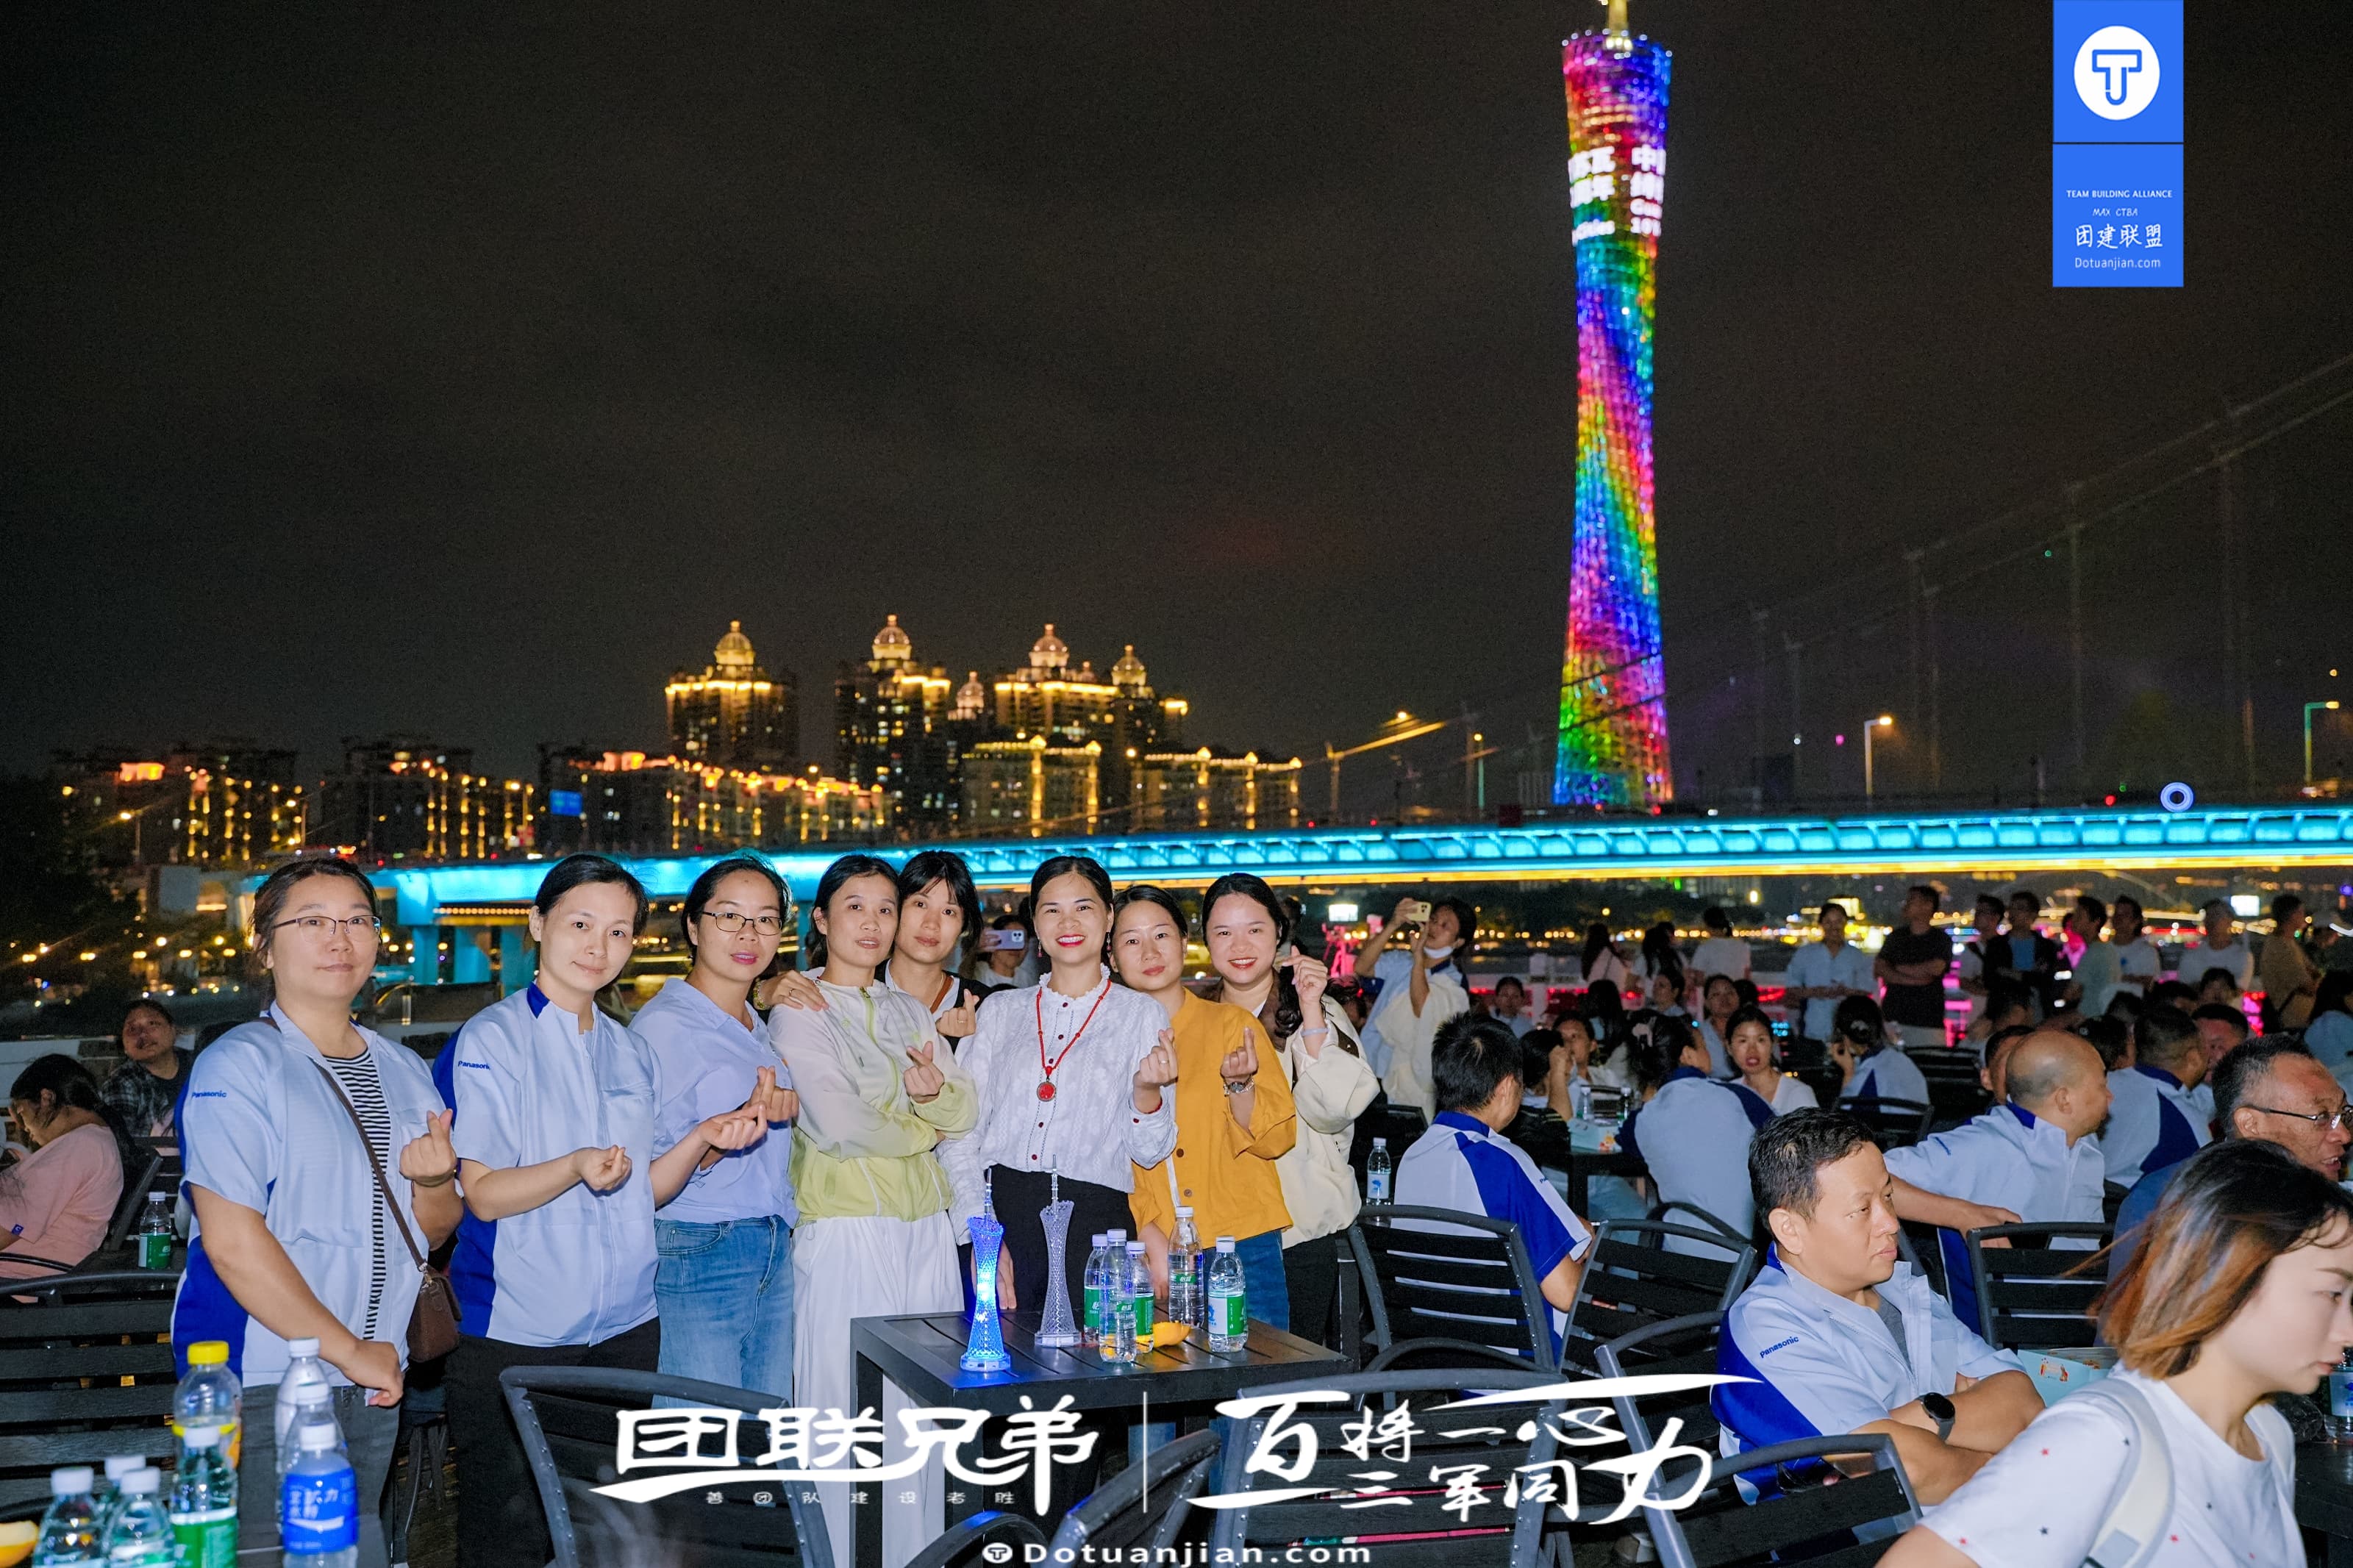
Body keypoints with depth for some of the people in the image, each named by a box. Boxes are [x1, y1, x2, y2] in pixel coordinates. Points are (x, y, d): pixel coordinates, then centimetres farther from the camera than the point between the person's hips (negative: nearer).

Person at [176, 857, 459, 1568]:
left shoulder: (403, 1070, 10)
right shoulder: (238, 1065, -10)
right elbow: (232, 1243, -17)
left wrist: (434, 1181, -7)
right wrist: (349, 1352, -14)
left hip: (375, 1377, 6)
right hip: (262, 1378, -6)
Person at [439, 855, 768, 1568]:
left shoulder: (631, 1053, 11)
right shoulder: (488, 1041, -8)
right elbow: (483, 1194, -13)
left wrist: (704, 1139, -4)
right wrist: (578, 1166, -30)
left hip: (625, 1327, 6)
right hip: (518, 1330, -6)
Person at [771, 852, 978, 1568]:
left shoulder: (910, 1012, 17)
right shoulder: (798, 1013, -3)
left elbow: (966, 1110, 10)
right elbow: (837, 1123, -14)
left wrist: (931, 1089, -11)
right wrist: (923, 1126, 0)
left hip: (927, 1229, 6)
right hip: (845, 1231, -5)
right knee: (846, 1408, -4)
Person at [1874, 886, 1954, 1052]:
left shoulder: (1941, 940, 7)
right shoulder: (1895, 937, 16)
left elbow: (1935, 969, -10)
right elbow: (1879, 968, 4)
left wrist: (1898, 969, 2)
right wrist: (1912, 980, -9)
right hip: (1892, 1017, 3)